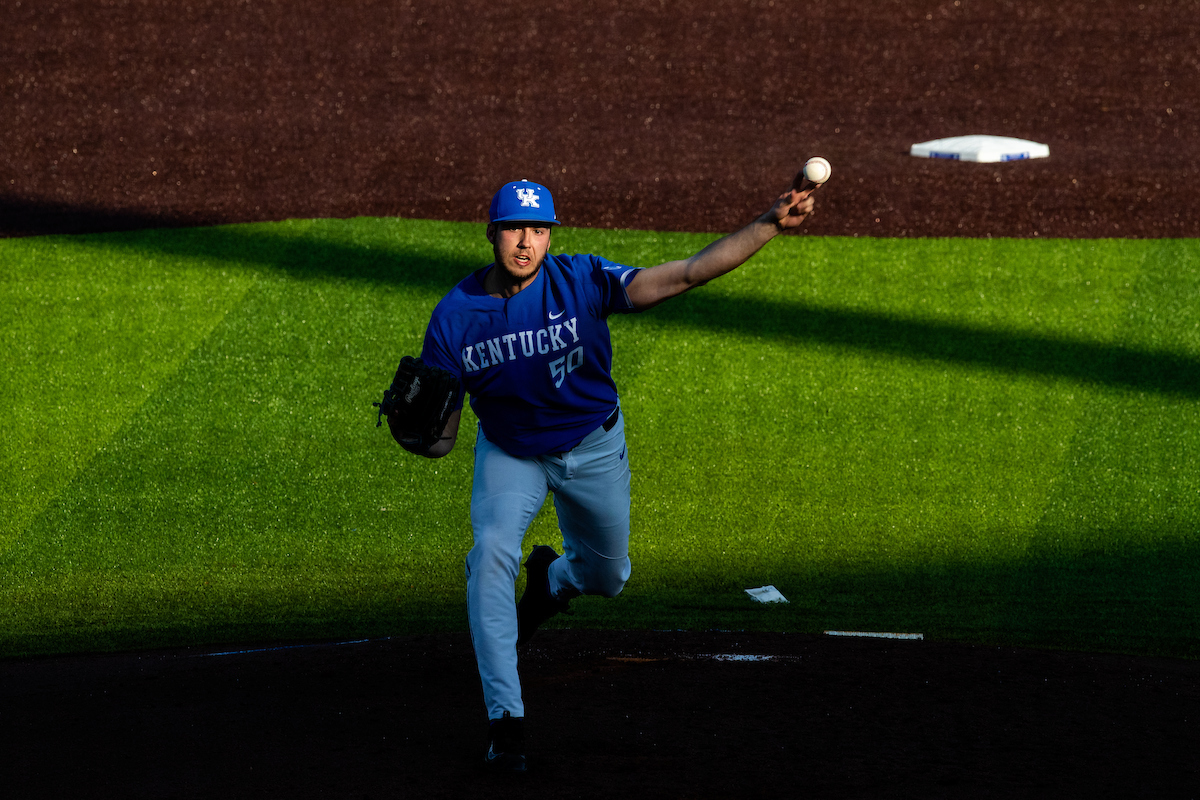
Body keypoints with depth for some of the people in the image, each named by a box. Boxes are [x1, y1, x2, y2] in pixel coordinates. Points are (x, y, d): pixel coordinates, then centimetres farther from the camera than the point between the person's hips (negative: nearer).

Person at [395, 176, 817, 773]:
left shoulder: (581, 282, -28)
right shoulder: (455, 316, -23)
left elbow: (687, 274, -38)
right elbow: (442, 439, -17)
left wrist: (770, 225, -49)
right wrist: (410, 431, -42)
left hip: (592, 448, 1)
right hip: (509, 451, -1)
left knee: (606, 578, 14)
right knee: (491, 556, -25)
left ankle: (552, 578, 55)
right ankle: (505, 720, -18)